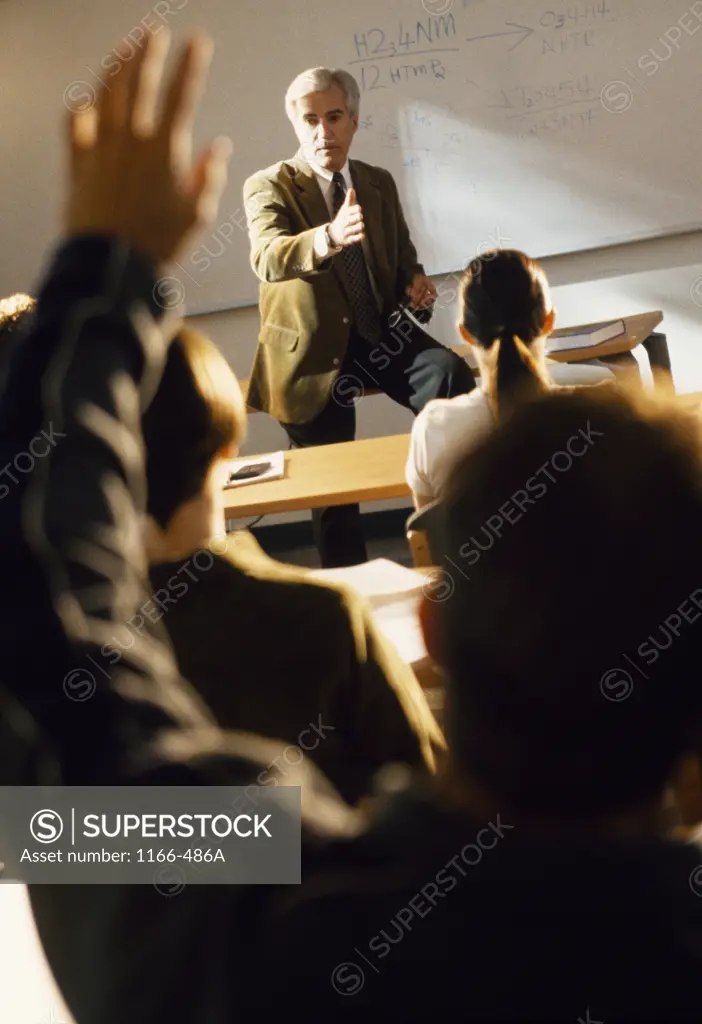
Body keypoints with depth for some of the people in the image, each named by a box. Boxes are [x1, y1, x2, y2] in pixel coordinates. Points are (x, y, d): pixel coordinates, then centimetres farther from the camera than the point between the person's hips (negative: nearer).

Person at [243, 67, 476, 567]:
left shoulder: (379, 182, 8)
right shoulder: (268, 186, -6)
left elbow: (403, 256, 19)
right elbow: (267, 258, -27)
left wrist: (415, 282, -7)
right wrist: (329, 238, -48)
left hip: (381, 335, 3)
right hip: (315, 350, -2)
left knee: (453, 376, -27)